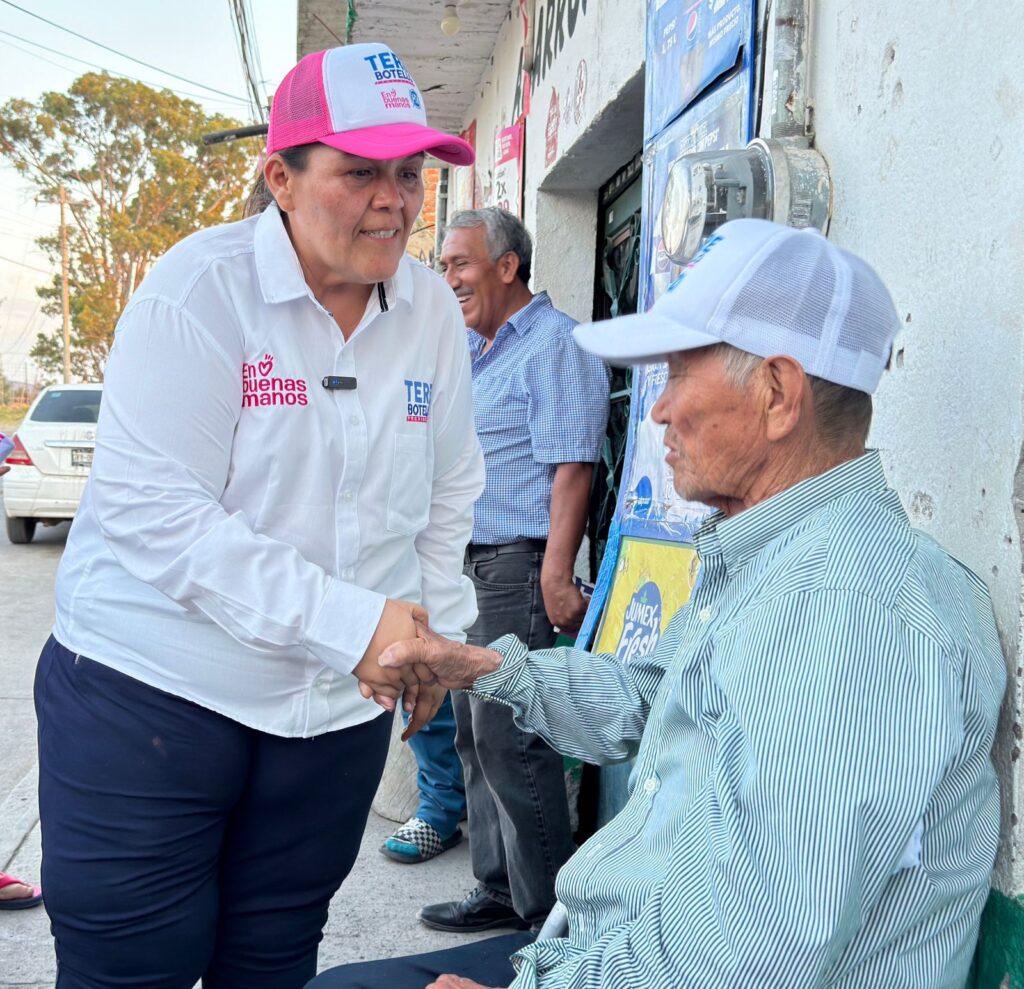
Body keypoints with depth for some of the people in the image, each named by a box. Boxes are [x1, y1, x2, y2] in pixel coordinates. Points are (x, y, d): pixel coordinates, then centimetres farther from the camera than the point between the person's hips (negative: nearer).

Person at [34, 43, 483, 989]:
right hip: (153, 694, -4)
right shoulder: (202, 288, -14)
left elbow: (449, 496, 15)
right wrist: (349, 622, -26)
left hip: (338, 712, 5)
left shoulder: (433, 311, 2)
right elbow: (151, 508, -22)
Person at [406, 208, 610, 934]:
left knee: (509, 738, -8)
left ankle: (548, 910, 3)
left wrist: (556, 574, -23)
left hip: (519, 566, -10)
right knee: (475, 733, 13)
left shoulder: (556, 344, -8)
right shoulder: (471, 351, 20)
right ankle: (499, 891, 24)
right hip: (470, 565, 10)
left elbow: (571, 468, -17)